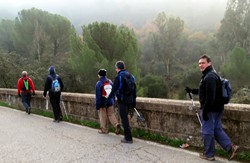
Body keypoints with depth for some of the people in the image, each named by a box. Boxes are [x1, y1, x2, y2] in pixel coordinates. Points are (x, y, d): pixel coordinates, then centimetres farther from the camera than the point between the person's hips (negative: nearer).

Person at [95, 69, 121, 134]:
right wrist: (113, 101, 18)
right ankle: (116, 124, -11)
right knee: (111, 114, 10)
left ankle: (104, 130, 15)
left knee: (103, 116, 7)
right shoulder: (110, 82, 5)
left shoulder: (98, 83, -13)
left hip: (102, 103, -5)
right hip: (110, 102, 5)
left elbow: (98, 96, -13)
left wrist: (97, 105, -7)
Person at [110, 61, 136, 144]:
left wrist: (111, 94, 8)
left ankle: (128, 138, 3)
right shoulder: (130, 76, 9)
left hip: (122, 101, -7)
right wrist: (134, 100, 16)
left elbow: (114, 90, -14)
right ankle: (127, 135, 25)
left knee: (124, 119, 0)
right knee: (125, 118, 18)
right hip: (130, 100, 7)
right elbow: (134, 89, 11)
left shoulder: (118, 77, -14)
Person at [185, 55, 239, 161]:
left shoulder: (210, 77, -19)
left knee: (207, 131, 2)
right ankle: (231, 147, 13)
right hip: (217, 108, 10)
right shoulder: (208, 75, 15)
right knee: (217, 129, 16)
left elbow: (210, 96, -25)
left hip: (210, 109, -10)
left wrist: (205, 111, -23)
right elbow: (204, 91, 27)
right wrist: (191, 91, 24)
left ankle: (209, 154, 15)